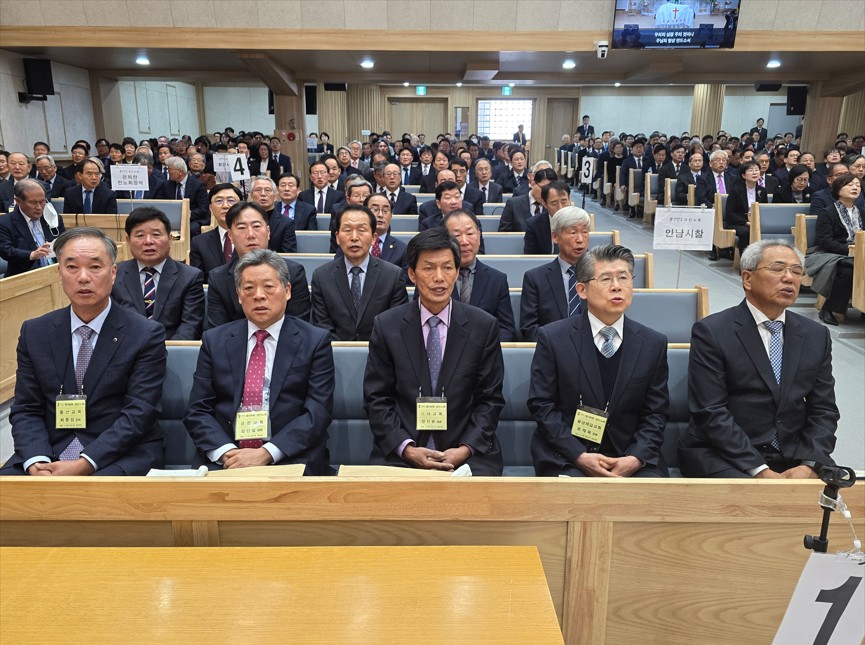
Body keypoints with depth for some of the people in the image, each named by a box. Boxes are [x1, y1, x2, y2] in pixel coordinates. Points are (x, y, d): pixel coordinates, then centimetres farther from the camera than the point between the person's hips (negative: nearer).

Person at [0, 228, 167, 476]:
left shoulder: (146, 335, -5)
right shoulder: (34, 333, 8)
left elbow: (139, 413, -10)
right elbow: (26, 410, 6)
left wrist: (84, 465, -20)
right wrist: (37, 463, -13)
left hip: (120, 457, -4)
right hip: (49, 455, 4)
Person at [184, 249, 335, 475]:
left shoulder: (315, 341, 3)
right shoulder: (214, 341, 12)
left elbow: (318, 412, -3)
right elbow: (198, 411, 8)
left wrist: (266, 454, -14)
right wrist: (225, 452, -10)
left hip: (291, 459, -1)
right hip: (223, 461, 2)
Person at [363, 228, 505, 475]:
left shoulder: (484, 326, 1)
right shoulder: (387, 325, 1)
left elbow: (490, 399, 4)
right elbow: (376, 399, 3)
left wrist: (465, 449, -9)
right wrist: (406, 448, -10)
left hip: (468, 453, 0)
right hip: (399, 455, 0)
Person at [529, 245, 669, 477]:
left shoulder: (654, 343, 4)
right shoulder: (552, 338, -3)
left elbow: (655, 413, 5)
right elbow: (542, 405, -4)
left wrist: (635, 458, -12)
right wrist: (580, 456, -14)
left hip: (631, 456, 2)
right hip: (567, 454, -2)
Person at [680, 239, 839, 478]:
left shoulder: (816, 335, 9)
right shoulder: (711, 332, -8)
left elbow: (823, 409, 7)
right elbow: (710, 412, -13)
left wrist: (809, 465, -10)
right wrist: (759, 470, -19)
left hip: (794, 458, 5)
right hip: (722, 456, -4)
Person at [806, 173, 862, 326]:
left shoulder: (859, 213, 20)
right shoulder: (826, 213, 0)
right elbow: (825, 241, -11)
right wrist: (849, 249, -22)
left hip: (854, 256, 5)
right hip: (829, 255, -5)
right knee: (847, 270, -36)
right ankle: (827, 309, -23)